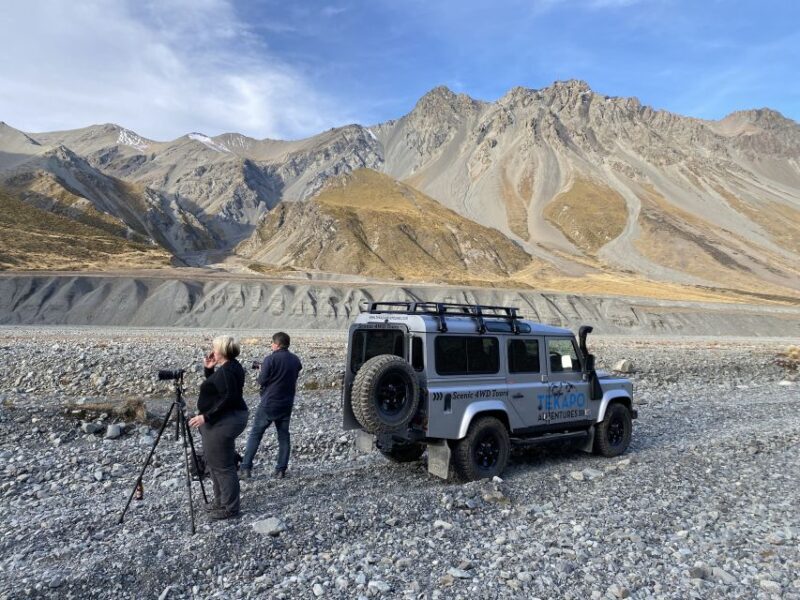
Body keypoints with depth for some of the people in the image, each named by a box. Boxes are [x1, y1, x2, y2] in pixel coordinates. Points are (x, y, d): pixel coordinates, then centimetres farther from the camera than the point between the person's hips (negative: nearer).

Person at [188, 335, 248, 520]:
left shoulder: (226, 370, -20)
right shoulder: (230, 366, 12)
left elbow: (229, 398, -26)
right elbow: (215, 388, 20)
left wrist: (206, 416, -25)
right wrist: (209, 369, 7)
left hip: (223, 422, -11)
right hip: (224, 420, 11)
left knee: (223, 466, -2)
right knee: (215, 463, 20)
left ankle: (230, 508, 7)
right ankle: (221, 499, 31)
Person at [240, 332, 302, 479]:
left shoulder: (271, 359, -14)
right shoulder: (296, 360, 4)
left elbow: (262, 381, -11)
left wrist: (261, 372, 8)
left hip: (268, 404, -5)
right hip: (286, 405, 5)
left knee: (255, 434, 5)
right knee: (284, 437, 10)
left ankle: (246, 468, 4)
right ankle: (281, 470, 11)